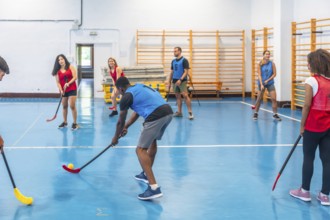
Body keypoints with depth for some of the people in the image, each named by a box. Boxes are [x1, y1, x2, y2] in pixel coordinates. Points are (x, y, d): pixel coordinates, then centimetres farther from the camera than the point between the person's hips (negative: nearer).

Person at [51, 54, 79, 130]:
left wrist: (68, 83, -22)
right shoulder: (57, 71, 4)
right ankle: (65, 122, 26)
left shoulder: (70, 67, -2)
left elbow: (75, 77, -9)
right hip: (63, 91, 4)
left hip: (72, 89, -3)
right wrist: (61, 90, -14)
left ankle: (75, 123, -2)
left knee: (72, 106, -10)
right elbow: (58, 82, 1)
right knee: (64, 106, 12)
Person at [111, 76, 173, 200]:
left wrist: (116, 137, 31)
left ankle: (154, 187, -15)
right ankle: (147, 174, 42)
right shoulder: (140, 87, 26)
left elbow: (120, 121, 15)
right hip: (168, 111, 9)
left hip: (156, 117, -9)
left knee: (141, 150, -3)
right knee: (152, 141, 30)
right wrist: (126, 126, 40)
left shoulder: (126, 96, 4)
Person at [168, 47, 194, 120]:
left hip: (182, 81, -7)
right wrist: (169, 81, 13)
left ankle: (190, 113, -16)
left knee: (185, 95, -15)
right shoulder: (173, 61, 14)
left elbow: (186, 71, -12)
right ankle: (179, 112, 14)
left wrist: (180, 79, -22)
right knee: (178, 96, 9)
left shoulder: (184, 60, -6)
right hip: (175, 81, 7)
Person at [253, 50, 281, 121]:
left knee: (274, 99, -6)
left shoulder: (272, 64, -4)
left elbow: (274, 74, -3)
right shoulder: (260, 64, -6)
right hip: (261, 83, -1)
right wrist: (261, 84, -18)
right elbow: (259, 75, -9)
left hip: (270, 83, 1)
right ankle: (256, 113, 21)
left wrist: (267, 80, -13)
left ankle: (275, 114, 5)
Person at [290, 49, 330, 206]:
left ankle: (305, 191, 19)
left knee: (308, 158, 8)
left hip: (313, 126, -5)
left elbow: (307, 106, -13)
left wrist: (302, 125, -5)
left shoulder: (311, 81, -12)